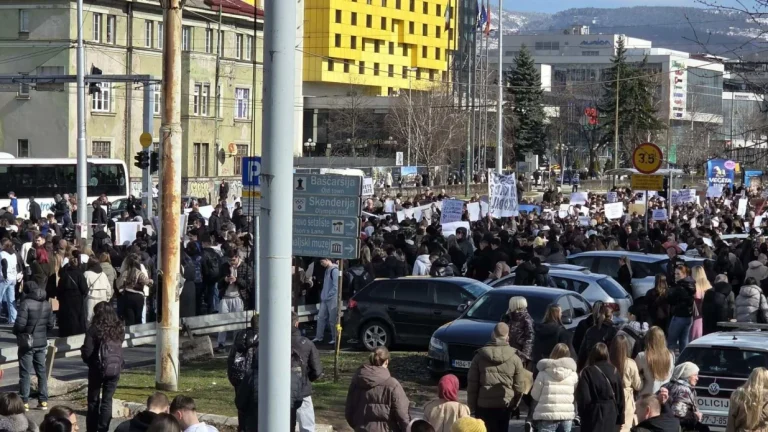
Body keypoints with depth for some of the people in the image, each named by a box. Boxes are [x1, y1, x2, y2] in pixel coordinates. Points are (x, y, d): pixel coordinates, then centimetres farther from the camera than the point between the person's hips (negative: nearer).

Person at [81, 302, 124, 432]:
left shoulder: (94, 329, -13)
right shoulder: (120, 328, 3)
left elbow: (87, 352, -14)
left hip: (98, 368, -3)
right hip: (115, 368, 3)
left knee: (93, 400, 11)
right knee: (107, 400, 8)